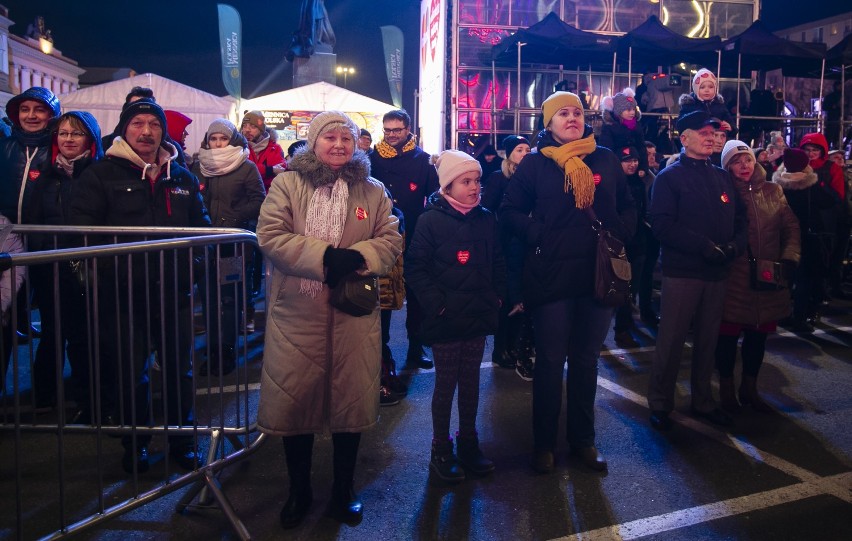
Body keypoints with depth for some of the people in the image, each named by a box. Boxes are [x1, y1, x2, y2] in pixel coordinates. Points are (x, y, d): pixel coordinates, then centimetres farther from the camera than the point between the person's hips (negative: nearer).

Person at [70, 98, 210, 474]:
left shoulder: (182, 177, 10)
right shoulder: (102, 174, -2)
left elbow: (201, 226, 17)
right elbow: (81, 227, -7)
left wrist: (192, 260, 3)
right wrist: (107, 265, -15)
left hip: (174, 291, 3)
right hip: (123, 292, -3)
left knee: (179, 369, 11)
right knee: (129, 373, 9)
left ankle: (182, 440, 28)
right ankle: (135, 444, 28)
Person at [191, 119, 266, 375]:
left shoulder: (247, 167, -1)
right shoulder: (198, 167, 11)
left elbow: (259, 200, -4)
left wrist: (233, 220, -12)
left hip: (235, 242, -4)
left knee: (231, 299, 0)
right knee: (210, 298, 8)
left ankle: (227, 351, 9)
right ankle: (213, 351, 18)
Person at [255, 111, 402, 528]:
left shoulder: (372, 191, 8)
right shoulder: (287, 185, 2)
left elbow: (391, 240, 1)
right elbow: (270, 236, -10)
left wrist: (356, 257, -18)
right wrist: (324, 255, -20)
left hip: (354, 315, 1)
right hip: (297, 314, -1)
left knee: (350, 400, 9)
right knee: (294, 400, 7)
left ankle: (344, 492, 29)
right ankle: (299, 492, 29)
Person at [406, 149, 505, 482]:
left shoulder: (485, 219, 5)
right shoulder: (432, 220, -9)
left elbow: (497, 262, 15)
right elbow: (415, 267, -10)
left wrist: (497, 296, 6)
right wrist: (435, 302, -15)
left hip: (478, 316, 5)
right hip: (445, 318, -4)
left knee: (471, 381, 14)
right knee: (446, 384, 6)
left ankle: (468, 443, 29)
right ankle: (441, 451, 20)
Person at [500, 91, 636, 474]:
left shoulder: (606, 160, 8)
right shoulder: (535, 164, 0)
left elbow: (627, 208, 15)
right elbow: (510, 211, 0)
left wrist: (620, 233, -3)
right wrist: (538, 235, -13)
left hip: (598, 274, 3)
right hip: (551, 276, -3)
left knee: (586, 360, 14)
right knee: (551, 361, 5)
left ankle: (583, 439, 29)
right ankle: (543, 442, 20)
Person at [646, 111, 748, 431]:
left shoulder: (722, 178, 14)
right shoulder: (669, 177, -3)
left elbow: (739, 219, 13)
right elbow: (662, 225, -13)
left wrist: (734, 245, -8)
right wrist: (705, 246, -20)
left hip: (717, 272, 5)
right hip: (682, 271, -5)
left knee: (708, 340, 13)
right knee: (671, 340, 0)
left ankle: (702, 401, 26)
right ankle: (660, 403, 13)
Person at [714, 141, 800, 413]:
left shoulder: (772, 191, 7)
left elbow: (791, 227, 8)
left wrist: (790, 257, -3)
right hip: (733, 279, -4)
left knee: (758, 336, 13)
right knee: (728, 335, 4)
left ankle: (749, 388, 31)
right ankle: (726, 389, 23)